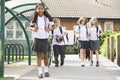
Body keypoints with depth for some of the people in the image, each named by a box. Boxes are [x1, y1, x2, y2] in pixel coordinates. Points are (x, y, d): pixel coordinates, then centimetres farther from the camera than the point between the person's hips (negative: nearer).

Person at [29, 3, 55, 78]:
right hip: (37, 38, 0)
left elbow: (53, 26, 6)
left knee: (45, 55, 8)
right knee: (39, 55, 1)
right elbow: (31, 27, 11)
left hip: (45, 38, 0)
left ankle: (46, 70, 25)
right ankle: (40, 72, 5)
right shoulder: (35, 18, 0)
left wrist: (49, 29, -13)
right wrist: (33, 29, -11)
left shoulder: (47, 18, -2)